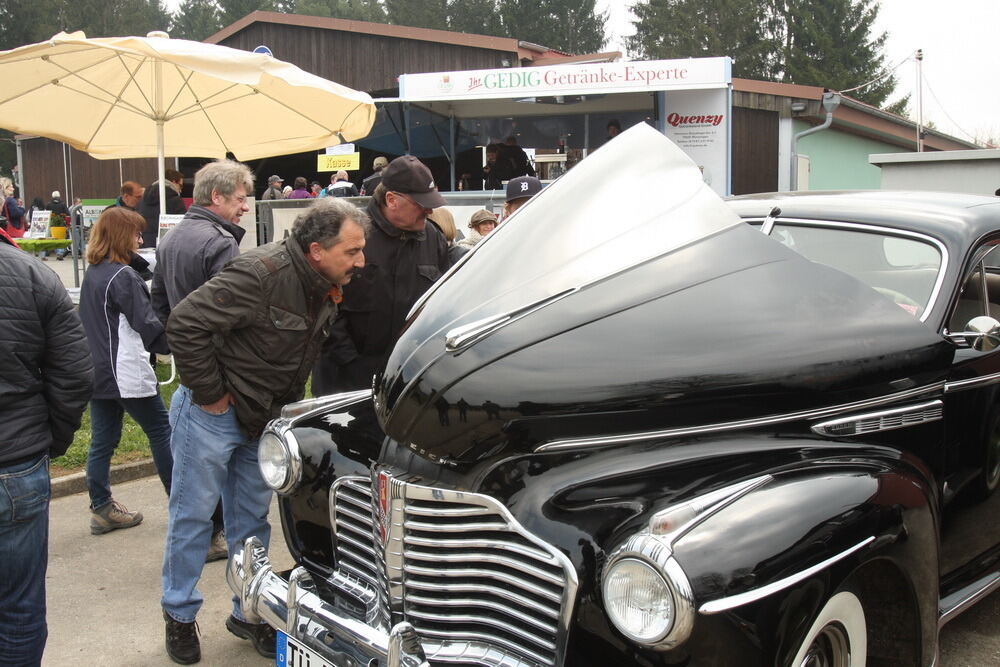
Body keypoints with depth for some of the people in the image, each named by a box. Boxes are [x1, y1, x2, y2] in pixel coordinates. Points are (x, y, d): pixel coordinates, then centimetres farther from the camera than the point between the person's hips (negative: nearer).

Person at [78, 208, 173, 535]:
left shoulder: (92, 274, 12)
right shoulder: (123, 277, -16)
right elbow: (147, 324, -17)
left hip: (96, 371, 8)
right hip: (126, 374, -8)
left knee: (102, 439, 10)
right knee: (161, 432, 4)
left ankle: (101, 508, 16)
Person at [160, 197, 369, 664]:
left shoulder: (326, 288, -1)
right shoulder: (261, 273, -27)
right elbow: (185, 324, -29)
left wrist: (287, 407, 9)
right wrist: (210, 395, -22)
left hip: (263, 420, 7)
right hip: (210, 414, -7)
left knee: (252, 519, 15)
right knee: (193, 515, 6)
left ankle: (248, 613, 29)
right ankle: (179, 616, 23)